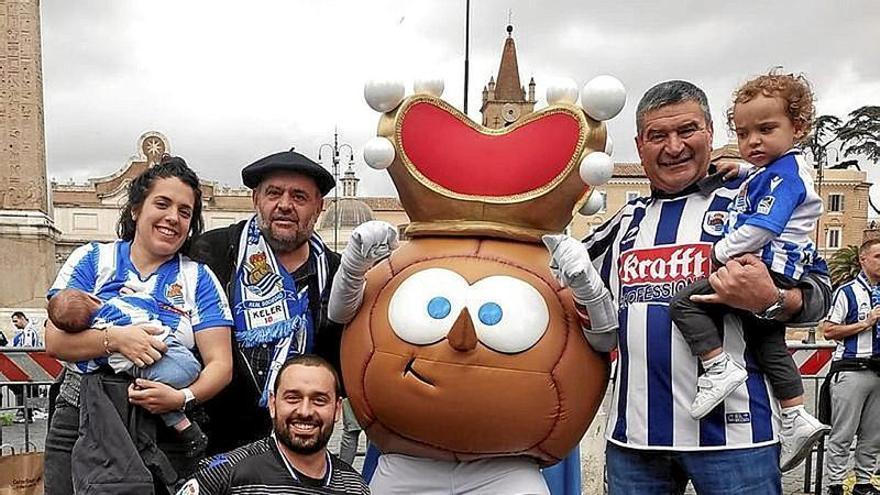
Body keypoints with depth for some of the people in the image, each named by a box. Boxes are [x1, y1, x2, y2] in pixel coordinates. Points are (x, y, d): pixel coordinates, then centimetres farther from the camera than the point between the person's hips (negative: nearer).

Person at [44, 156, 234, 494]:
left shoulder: (199, 279, 6)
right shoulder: (93, 259, 8)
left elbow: (220, 363, 0)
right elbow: (55, 341, 0)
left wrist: (183, 398, -17)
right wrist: (115, 339, -15)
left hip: (164, 420, 0)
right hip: (84, 411, 0)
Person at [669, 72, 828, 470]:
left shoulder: (783, 173, -13)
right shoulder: (776, 170, 17)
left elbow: (762, 226, -24)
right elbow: (759, 181, 43)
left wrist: (722, 253, -16)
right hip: (778, 280, 11)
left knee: (686, 302, -15)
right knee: (770, 344, 19)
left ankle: (719, 369, -16)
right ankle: (796, 420, 25)